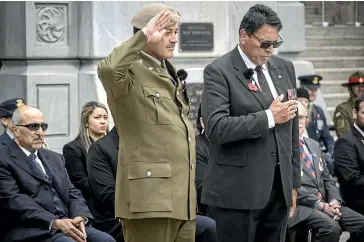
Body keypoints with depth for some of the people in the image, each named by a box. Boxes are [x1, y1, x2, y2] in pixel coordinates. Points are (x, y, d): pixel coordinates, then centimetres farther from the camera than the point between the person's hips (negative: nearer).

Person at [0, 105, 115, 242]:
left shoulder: (55, 158, 23)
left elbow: (72, 192, 17)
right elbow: (14, 200, -11)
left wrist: (79, 218, -6)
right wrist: (54, 222, -20)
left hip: (66, 224, 7)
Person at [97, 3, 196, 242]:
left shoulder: (169, 73, 21)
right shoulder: (130, 72, -6)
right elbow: (108, 69, -32)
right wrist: (143, 36, -21)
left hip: (181, 196, 9)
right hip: (150, 194, -9)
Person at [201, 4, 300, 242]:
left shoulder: (285, 68, 13)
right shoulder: (219, 72, -7)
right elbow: (215, 127, -18)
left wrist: (293, 182, 16)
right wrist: (268, 118, -19)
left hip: (279, 187, 6)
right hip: (239, 190, -5)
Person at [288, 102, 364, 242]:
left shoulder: (314, 145, 21)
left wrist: (335, 201, 0)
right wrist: (319, 205, -17)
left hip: (325, 203, 8)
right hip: (299, 206, -8)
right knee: (331, 228, -33)